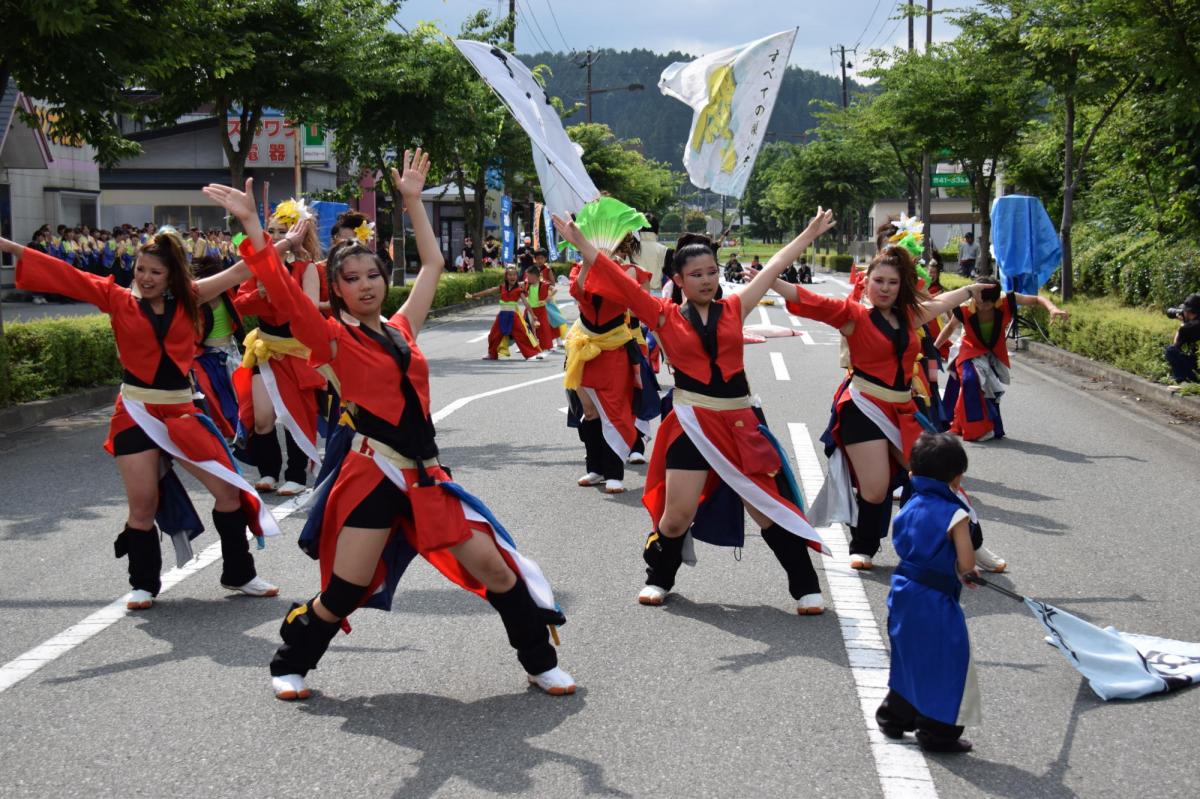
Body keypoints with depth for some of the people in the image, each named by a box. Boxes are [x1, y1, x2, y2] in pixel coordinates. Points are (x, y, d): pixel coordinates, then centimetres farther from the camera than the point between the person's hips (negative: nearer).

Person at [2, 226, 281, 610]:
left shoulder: (188, 299, 3)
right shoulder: (119, 300, -1)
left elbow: (240, 271, 4)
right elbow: (66, 276, -5)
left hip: (181, 411, 2)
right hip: (136, 412, -2)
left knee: (228, 488, 1)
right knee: (143, 504, -1)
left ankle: (239, 574, 18)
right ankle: (144, 584, 19)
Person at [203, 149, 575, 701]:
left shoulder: (402, 329, 13)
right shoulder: (334, 339, 0)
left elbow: (431, 265, 23)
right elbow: (284, 292, -13)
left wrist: (412, 200, 25)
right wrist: (251, 225, -18)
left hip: (425, 475, 5)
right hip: (373, 475, -4)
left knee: (491, 565, 0)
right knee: (344, 591, -3)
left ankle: (541, 661, 13)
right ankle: (289, 665, 22)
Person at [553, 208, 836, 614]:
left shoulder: (733, 308, 7)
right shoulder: (665, 316, 2)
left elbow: (774, 267, 13)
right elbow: (620, 283, -3)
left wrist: (809, 233, 20)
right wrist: (580, 242, -9)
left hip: (741, 424, 1)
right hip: (691, 426, -1)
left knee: (769, 509, 3)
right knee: (677, 516, 0)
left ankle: (806, 588, 14)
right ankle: (658, 578, 26)